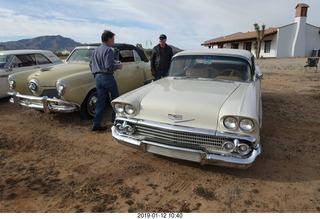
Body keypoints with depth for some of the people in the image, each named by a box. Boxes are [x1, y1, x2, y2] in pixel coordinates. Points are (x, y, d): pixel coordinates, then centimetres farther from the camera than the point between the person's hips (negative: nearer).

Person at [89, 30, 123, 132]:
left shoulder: (95, 50, 13)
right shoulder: (108, 50, -12)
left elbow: (91, 64, 18)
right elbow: (109, 66, -21)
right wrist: (118, 66, -5)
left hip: (97, 78, 7)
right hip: (107, 77, -7)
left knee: (101, 100, 9)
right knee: (115, 98, 14)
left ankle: (96, 124, 6)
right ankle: (115, 118, 24)